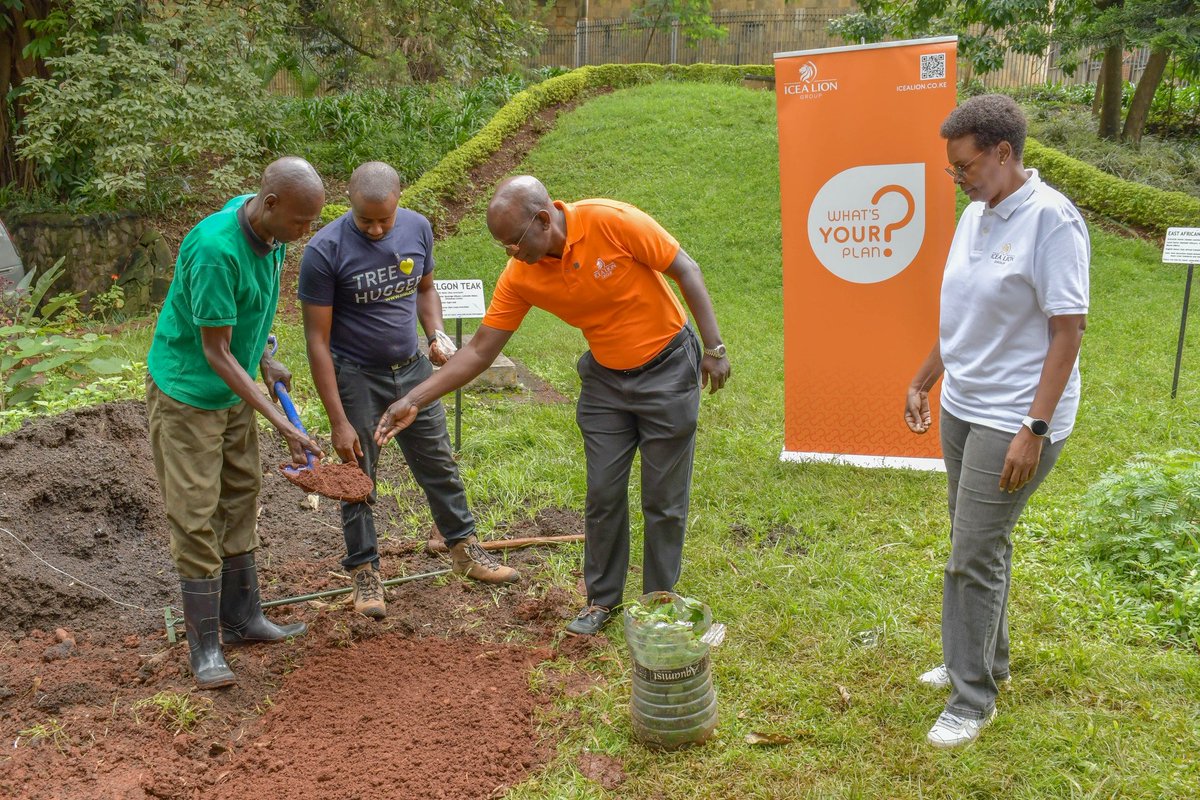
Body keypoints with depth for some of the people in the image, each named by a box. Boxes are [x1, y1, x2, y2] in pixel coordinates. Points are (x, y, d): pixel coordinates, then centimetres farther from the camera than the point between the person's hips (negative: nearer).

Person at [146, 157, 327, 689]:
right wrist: (283, 426, -26)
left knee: (240, 502, 14)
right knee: (196, 518, -3)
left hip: (234, 391, 8)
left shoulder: (268, 229, -7)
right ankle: (204, 644, 8)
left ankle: (242, 618, 27)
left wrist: (265, 360, 4)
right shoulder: (215, 249, -32)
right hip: (187, 393, -8)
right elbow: (216, 353, -27)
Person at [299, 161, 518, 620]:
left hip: (412, 369, 4)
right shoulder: (325, 251, -21)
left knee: (440, 466, 14)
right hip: (356, 377, -4)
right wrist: (339, 421, -20)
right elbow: (317, 340, -18)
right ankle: (364, 572, 23)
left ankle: (464, 549, 32)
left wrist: (436, 334, -9)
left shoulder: (417, 229, -7)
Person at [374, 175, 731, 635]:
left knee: (664, 501, 4)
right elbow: (480, 351, -8)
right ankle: (602, 598, 25)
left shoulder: (611, 221, -26)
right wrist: (413, 401, -14)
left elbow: (686, 271, -16)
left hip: (667, 370, -4)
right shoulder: (520, 277, -13)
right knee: (603, 494, 6)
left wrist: (714, 347, -17)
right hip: (605, 378, 4)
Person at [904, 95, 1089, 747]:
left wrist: (1034, 430, -22)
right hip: (962, 408, 8)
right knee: (980, 544, 18)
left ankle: (973, 697, 12)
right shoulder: (975, 215, 9)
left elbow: (1067, 331, -19)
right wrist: (923, 382, 19)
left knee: (974, 557, -3)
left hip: (1014, 421, -8)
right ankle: (987, 660, 36)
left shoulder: (1051, 220, -17)